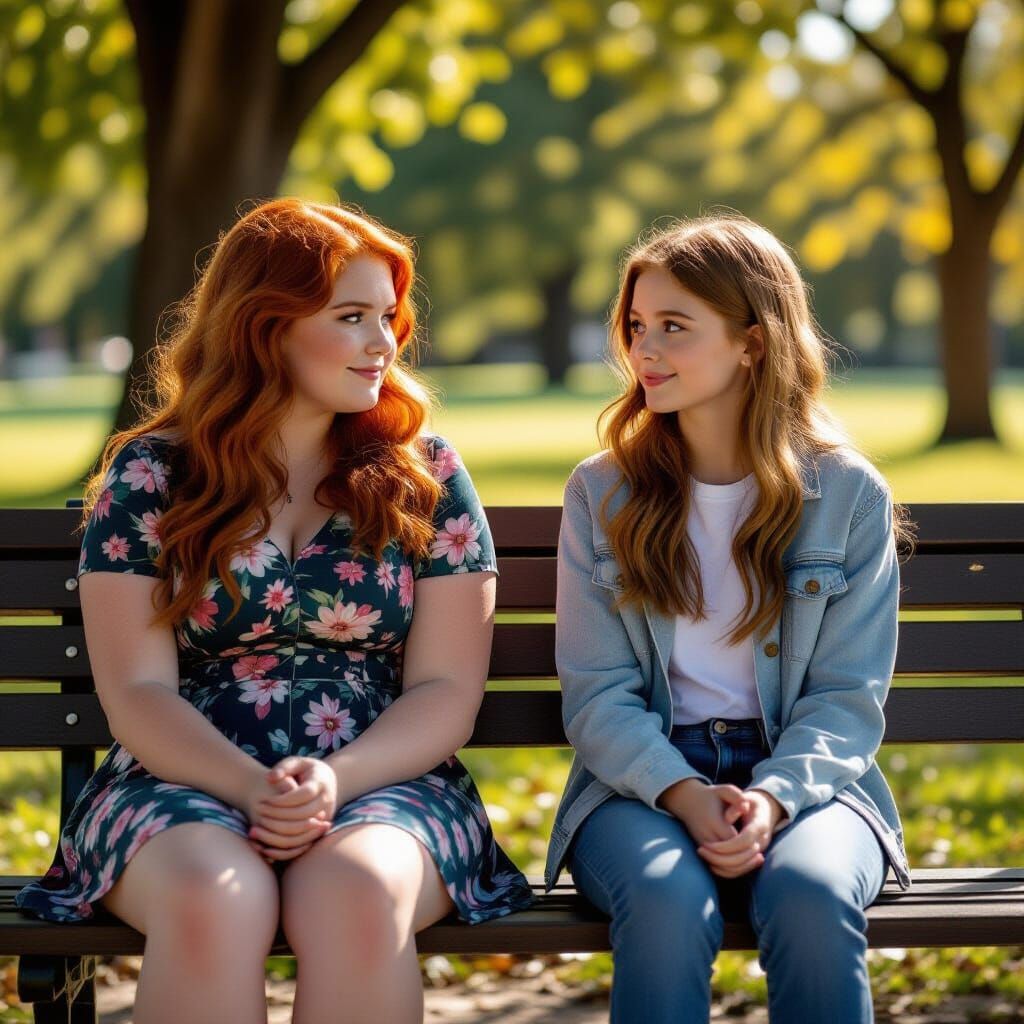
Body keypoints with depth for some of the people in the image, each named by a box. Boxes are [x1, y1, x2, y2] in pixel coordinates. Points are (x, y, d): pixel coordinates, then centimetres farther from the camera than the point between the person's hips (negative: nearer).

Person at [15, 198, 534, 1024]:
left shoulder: (426, 478, 9)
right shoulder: (149, 477, 6)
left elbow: (446, 692, 3)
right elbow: (138, 694, -1)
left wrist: (334, 781, -16)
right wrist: (251, 788, -19)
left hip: (384, 781, 1)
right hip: (184, 782, 0)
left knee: (357, 896, -35)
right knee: (214, 900, -36)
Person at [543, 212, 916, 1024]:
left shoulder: (850, 494, 3)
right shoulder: (602, 494, 6)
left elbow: (848, 695, 2)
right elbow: (597, 693, 2)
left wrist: (773, 797, -18)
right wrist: (684, 796, -17)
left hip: (802, 776, 0)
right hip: (642, 779, 0)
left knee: (811, 900, -34)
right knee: (667, 903, -34)